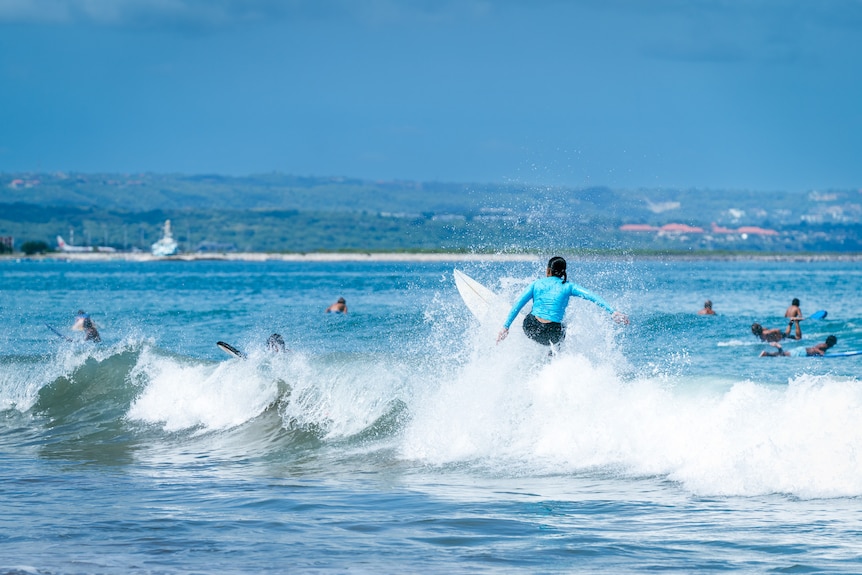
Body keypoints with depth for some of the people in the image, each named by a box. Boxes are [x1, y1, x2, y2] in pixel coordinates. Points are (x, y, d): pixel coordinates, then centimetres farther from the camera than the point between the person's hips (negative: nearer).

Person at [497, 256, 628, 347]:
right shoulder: (568, 286, 7)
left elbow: (518, 305, 5)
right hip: (552, 334, -2)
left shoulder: (536, 284, 10)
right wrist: (612, 312, -5)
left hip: (530, 328, 2)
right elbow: (592, 297, -2)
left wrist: (505, 327, 6)